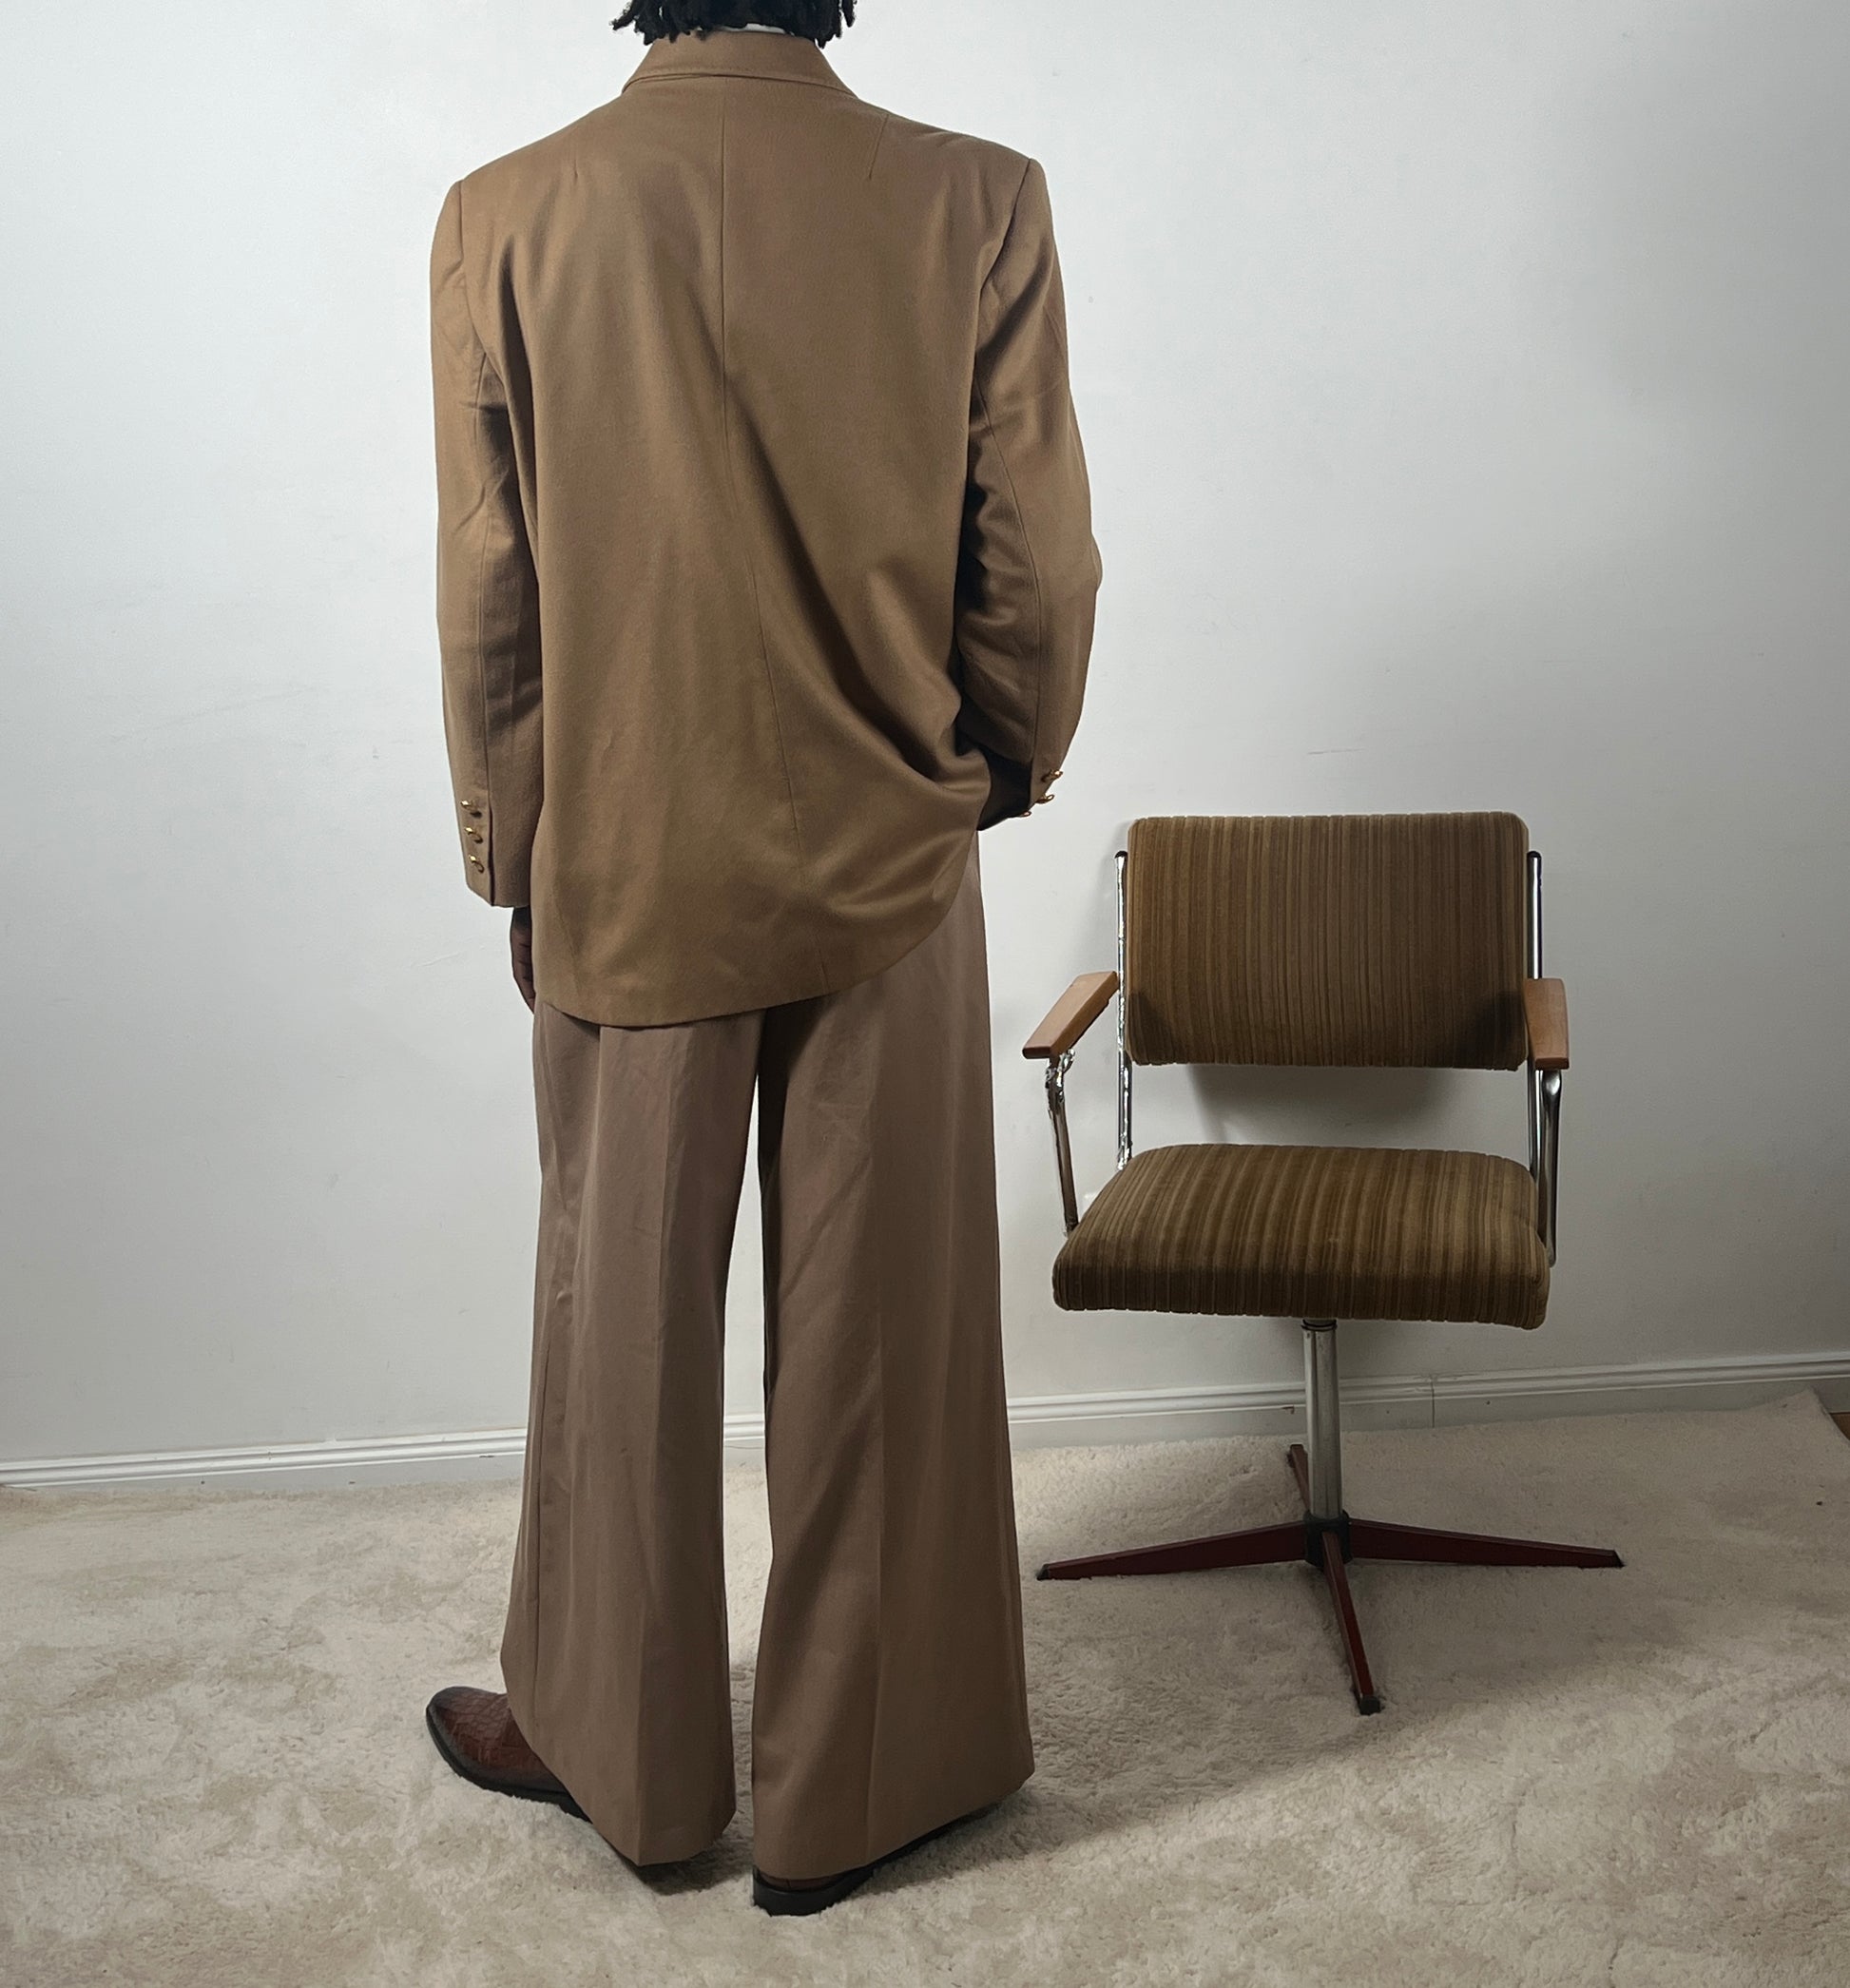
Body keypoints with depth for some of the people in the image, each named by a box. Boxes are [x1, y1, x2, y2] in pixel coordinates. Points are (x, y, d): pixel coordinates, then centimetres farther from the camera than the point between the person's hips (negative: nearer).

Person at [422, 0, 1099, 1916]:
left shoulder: (505, 217, -7)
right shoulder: (977, 203, -8)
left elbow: (485, 603, -4)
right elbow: (1037, 563, -4)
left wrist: (511, 864, 8)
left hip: (623, 874, 1)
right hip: (888, 871, 0)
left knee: (621, 1317, 16)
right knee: (875, 1333, 11)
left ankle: (614, 1743, 35)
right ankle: (847, 1786, 27)